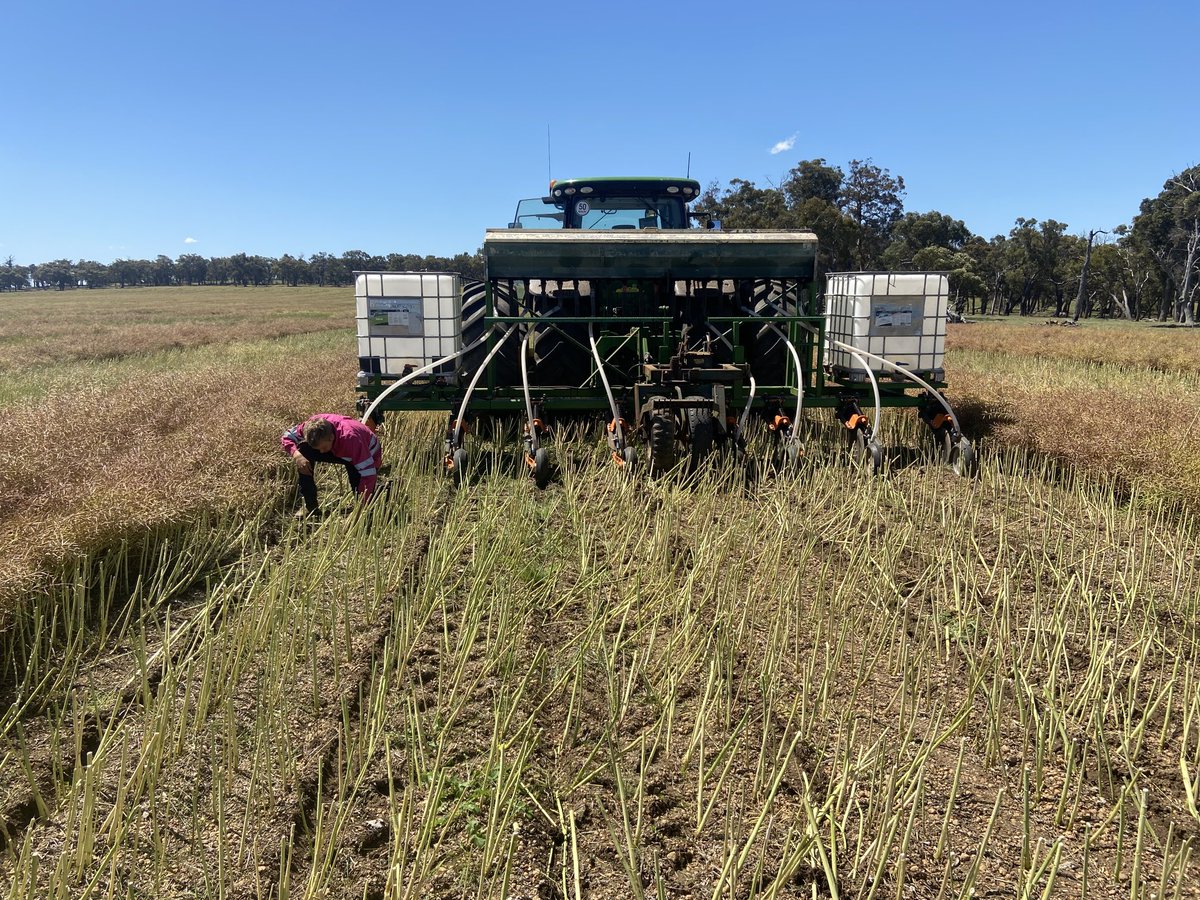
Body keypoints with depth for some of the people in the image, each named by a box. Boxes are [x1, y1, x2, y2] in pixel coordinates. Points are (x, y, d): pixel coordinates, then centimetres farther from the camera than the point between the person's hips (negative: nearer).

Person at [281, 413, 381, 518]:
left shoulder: (350, 438, -43)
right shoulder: (314, 424, -28)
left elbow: (368, 474, -41)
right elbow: (286, 437, -13)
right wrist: (296, 455, -35)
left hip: (368, 457, -5)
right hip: (339, 450, 5)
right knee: (303, 451, -18)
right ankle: (310, 507, -7)